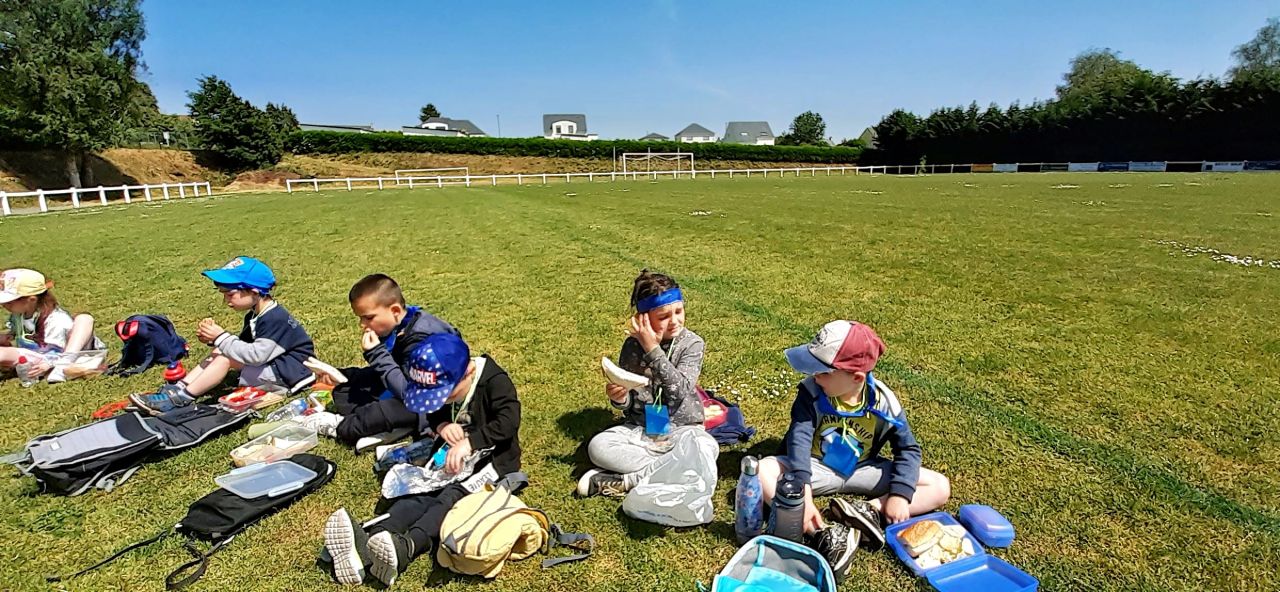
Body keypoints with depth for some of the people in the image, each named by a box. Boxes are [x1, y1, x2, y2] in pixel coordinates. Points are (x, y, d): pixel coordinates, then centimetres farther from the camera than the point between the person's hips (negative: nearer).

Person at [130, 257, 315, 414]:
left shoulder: (275, 319, -22)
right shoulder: (255, 316, 10)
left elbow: (256, 355, -28)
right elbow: (242, 346, 10)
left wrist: (221, 337, -21)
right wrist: (215, 339, -7)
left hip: (289, 374, -10)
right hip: (270, 365, 10)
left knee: (226, 357, -19)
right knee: (221, 352, 5)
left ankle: (180, 398, -15)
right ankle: (175, 389, -4)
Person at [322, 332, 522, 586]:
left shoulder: (495, 381, -20)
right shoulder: (441, 383, 2)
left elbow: (508, 421, -33)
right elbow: (433, 414, 16)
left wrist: (470, 441, -43)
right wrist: (441, 424, -9)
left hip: (490, 460, -6)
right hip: (454, 457, 6)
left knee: (451, 495, -34)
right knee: (421, 491, -23)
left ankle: (405, 547, -58)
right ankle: (369, 541, -48)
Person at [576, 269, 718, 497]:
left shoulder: (692, 343, -9)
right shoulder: (632, 345, -3)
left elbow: (680, 391, -22)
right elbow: (628, 404, 3)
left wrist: (653, 350, -25)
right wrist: (619, 398, -22)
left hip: (680, 429, -1)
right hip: (639, 429, 1)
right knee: (597, 446, -25)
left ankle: (626, 481, -24)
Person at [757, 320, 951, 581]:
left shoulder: (884, 403, -17)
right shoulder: (812, 392, -21)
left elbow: (908, 448, -9)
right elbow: (799, 437, -29)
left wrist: (900, 494, -24)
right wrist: (802, 492, -42)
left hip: (862, 470, 2)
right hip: (817, 467, -1)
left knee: (940, 487, -12)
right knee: (762, 471, -31)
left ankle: (869, 510, -28)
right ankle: (824, 533, -41)